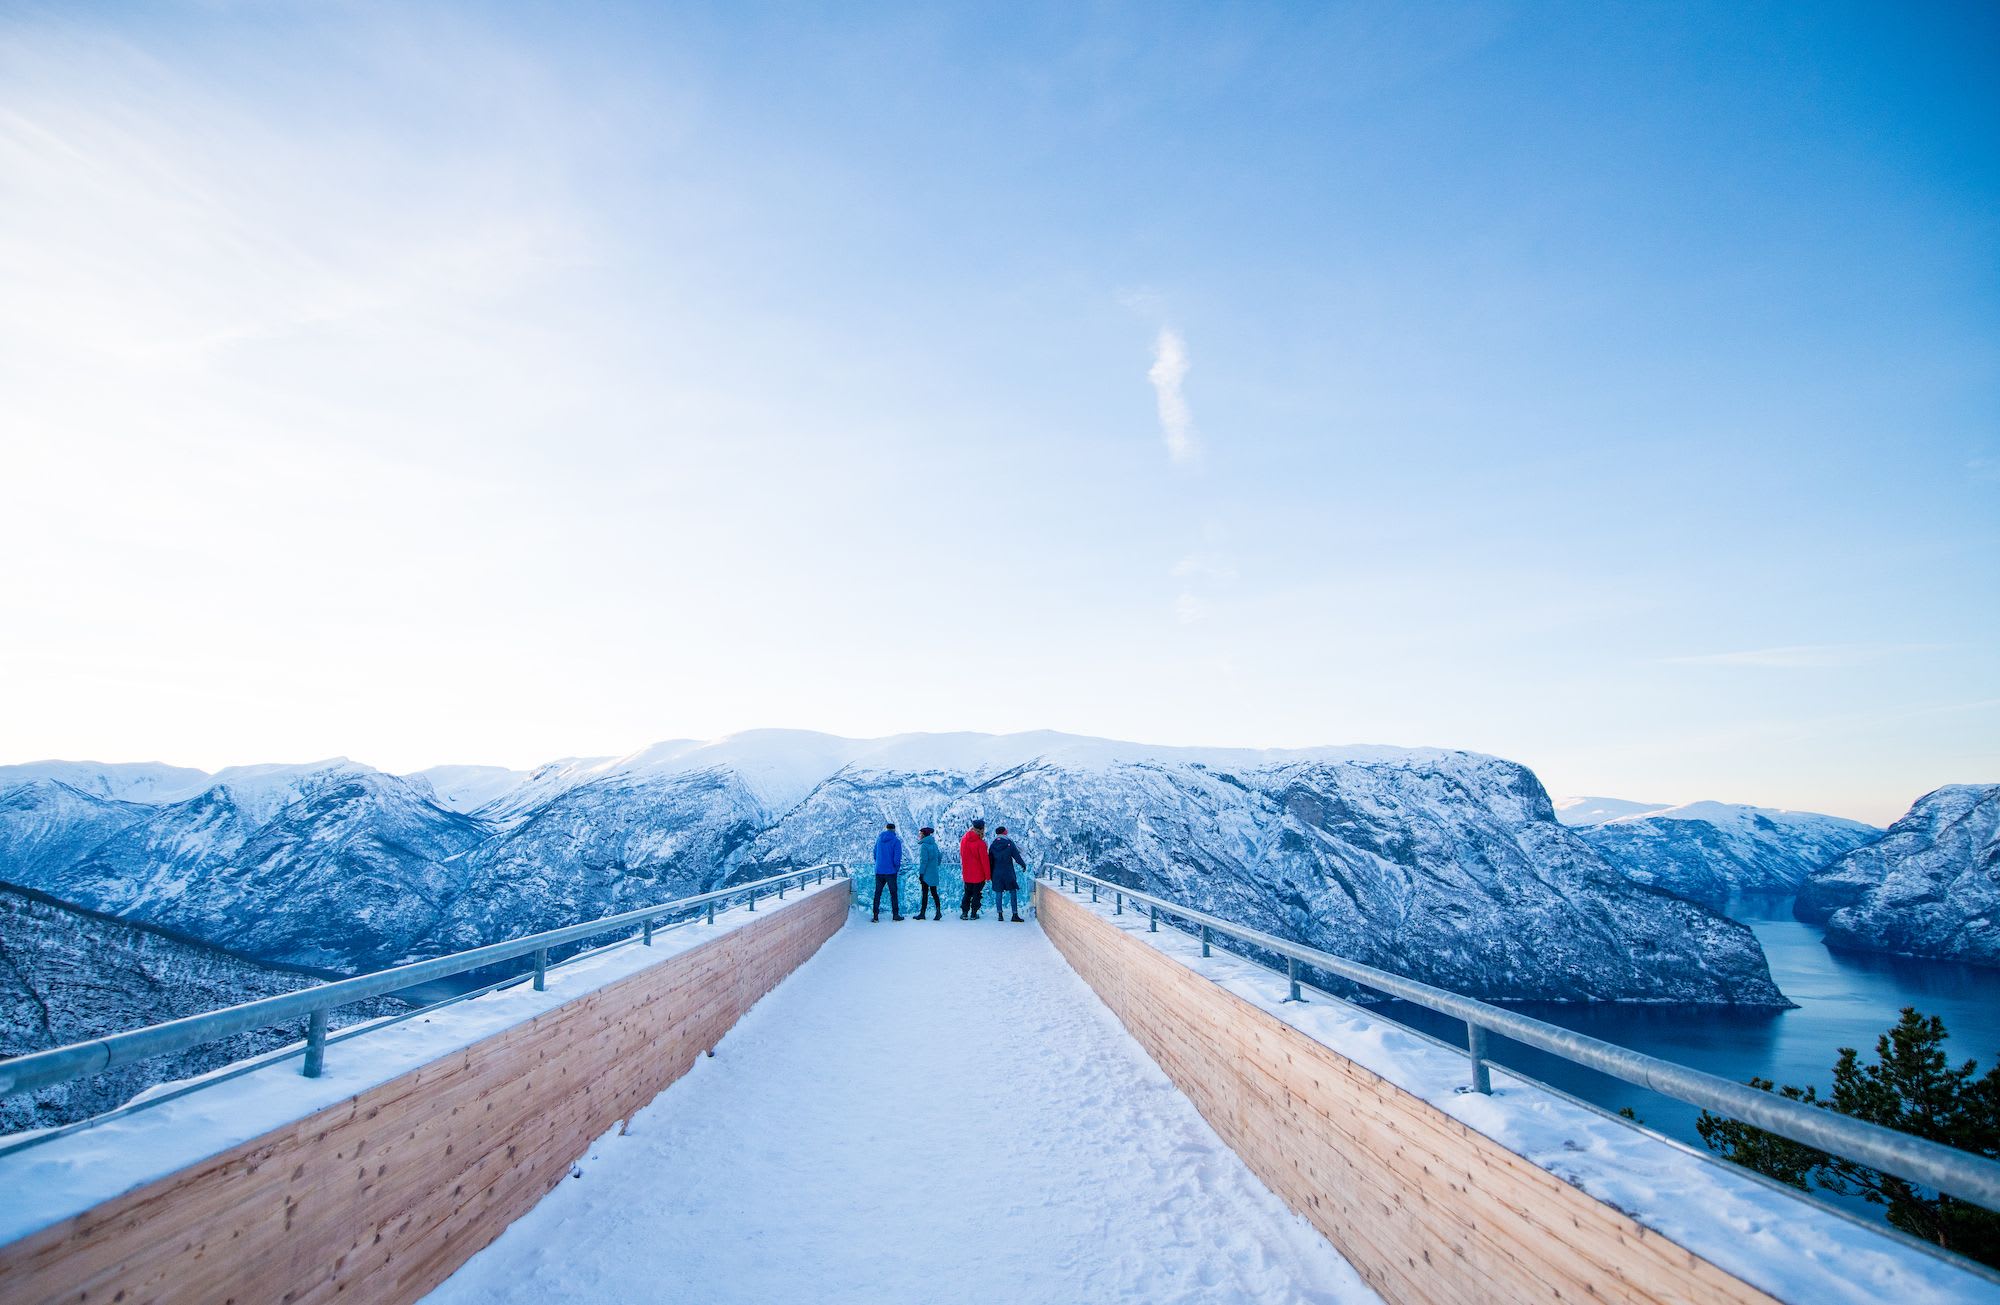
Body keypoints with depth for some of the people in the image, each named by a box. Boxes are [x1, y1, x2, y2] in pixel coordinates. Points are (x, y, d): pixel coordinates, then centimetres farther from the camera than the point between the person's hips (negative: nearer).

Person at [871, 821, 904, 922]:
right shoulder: (896, 841, -9)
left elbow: (875, 854, 13)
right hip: (891, 872, -3)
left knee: (877, 894, 7)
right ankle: (895, 914, 10)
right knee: (893, 893, 8)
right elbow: (897, 857, -13)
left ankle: (875, 916, 4)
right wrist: (897, 869, 1)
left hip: (879, 871, 3)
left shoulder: (879, 839, 6)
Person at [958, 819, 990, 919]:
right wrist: (988, 875, -8)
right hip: (979, 874, -5)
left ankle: (964, 913, 14)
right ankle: (973, 914, 11)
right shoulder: (980, 843, -19)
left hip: (967, 874, 5)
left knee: (967, 893, 17)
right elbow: (985, 860, -15)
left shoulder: (964, 840, -2)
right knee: (977, 894, 9)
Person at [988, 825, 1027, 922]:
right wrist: (1023, 865, 12)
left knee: (998, 893, 8)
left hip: (997, 873, 3)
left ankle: (1000, 914, 4)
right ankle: (1015, 915, -1)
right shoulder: (1009, 843, -6)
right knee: (1013, 892, 3)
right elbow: (1017, 856, -4)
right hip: (1009, 873, -2)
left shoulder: (993, 845, 2)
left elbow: (990, 859, 6)